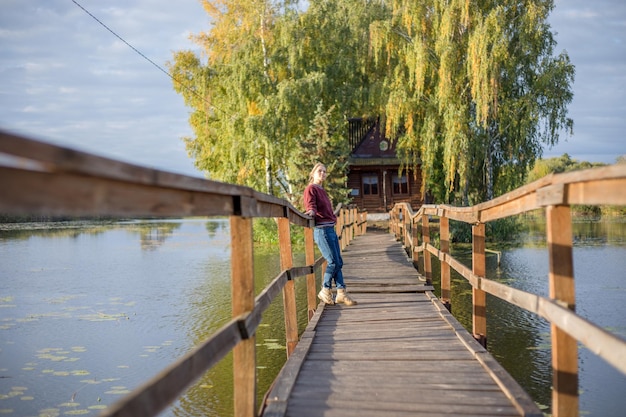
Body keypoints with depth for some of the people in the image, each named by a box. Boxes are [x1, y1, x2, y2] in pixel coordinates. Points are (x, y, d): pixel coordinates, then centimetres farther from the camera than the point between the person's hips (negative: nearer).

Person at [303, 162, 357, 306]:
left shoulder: (322, 191, 22)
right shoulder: (311, 189, -5)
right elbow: (310, 205, -21)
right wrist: (311, 212, -38)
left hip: (331, 229, 9)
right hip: (322, 230, -9)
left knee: (338, 262, 6)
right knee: (333, 262, -10)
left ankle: (341, 293, 10)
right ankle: (325, 291, 4)